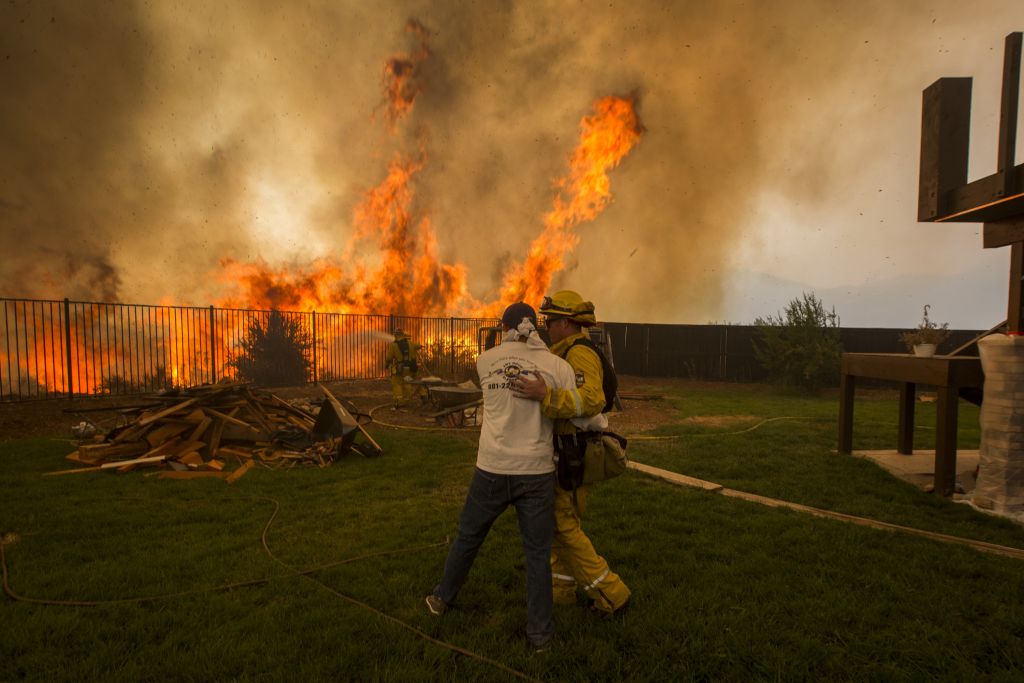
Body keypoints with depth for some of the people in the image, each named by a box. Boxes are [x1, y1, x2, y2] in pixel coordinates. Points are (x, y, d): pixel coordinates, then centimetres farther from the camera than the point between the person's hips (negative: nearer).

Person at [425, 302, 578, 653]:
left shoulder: (485, 361, -1)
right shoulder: (559, 366, -6)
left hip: (492, 468, 1)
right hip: (537, 471, -1)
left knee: (468, 536, 23)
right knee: (538, 552, 15)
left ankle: (442, 598, 43)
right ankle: (540, 631, 25)